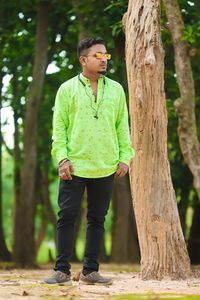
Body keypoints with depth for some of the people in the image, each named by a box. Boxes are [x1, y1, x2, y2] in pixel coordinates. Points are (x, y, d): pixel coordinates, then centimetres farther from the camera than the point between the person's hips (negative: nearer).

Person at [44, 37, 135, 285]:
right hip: (75, 167, -3)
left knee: (97, 219, 6)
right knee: (67, 216, -4)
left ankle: (90, 271, 13)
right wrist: (62, 158, -9)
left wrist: (124, 157, 3)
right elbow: (59, 127, 1)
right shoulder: (67, 89, 3)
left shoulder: (116, 90, 11)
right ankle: (62, 270, 2)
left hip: (106, 168, 3)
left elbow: (122, 126, 12)